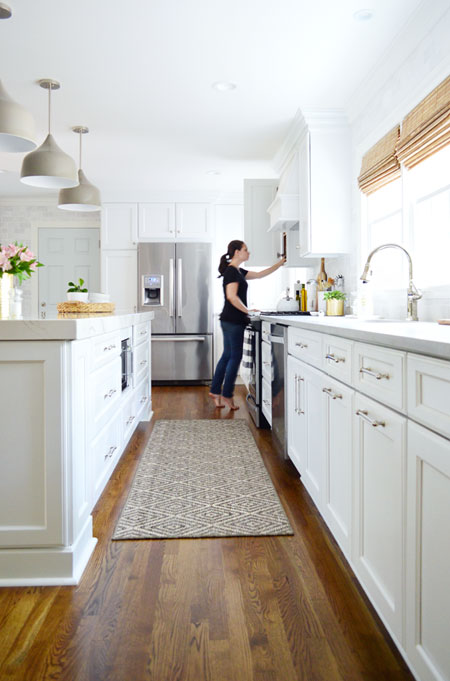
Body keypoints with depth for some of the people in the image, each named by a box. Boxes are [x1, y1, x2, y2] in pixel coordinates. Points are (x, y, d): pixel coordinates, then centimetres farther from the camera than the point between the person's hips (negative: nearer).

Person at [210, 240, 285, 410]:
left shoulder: (238, 271, 17)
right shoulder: (232, 271, -13)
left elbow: (260, 274, 24)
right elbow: (231, 296, -23)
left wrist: (281, 263, 23)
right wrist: (247, 310, -14)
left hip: (230, 320, 9)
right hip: (233, 321, -9)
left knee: (227, 356, 12)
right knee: (235, 357, -1)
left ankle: (215, 391, 18)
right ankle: (227, 395, 7)